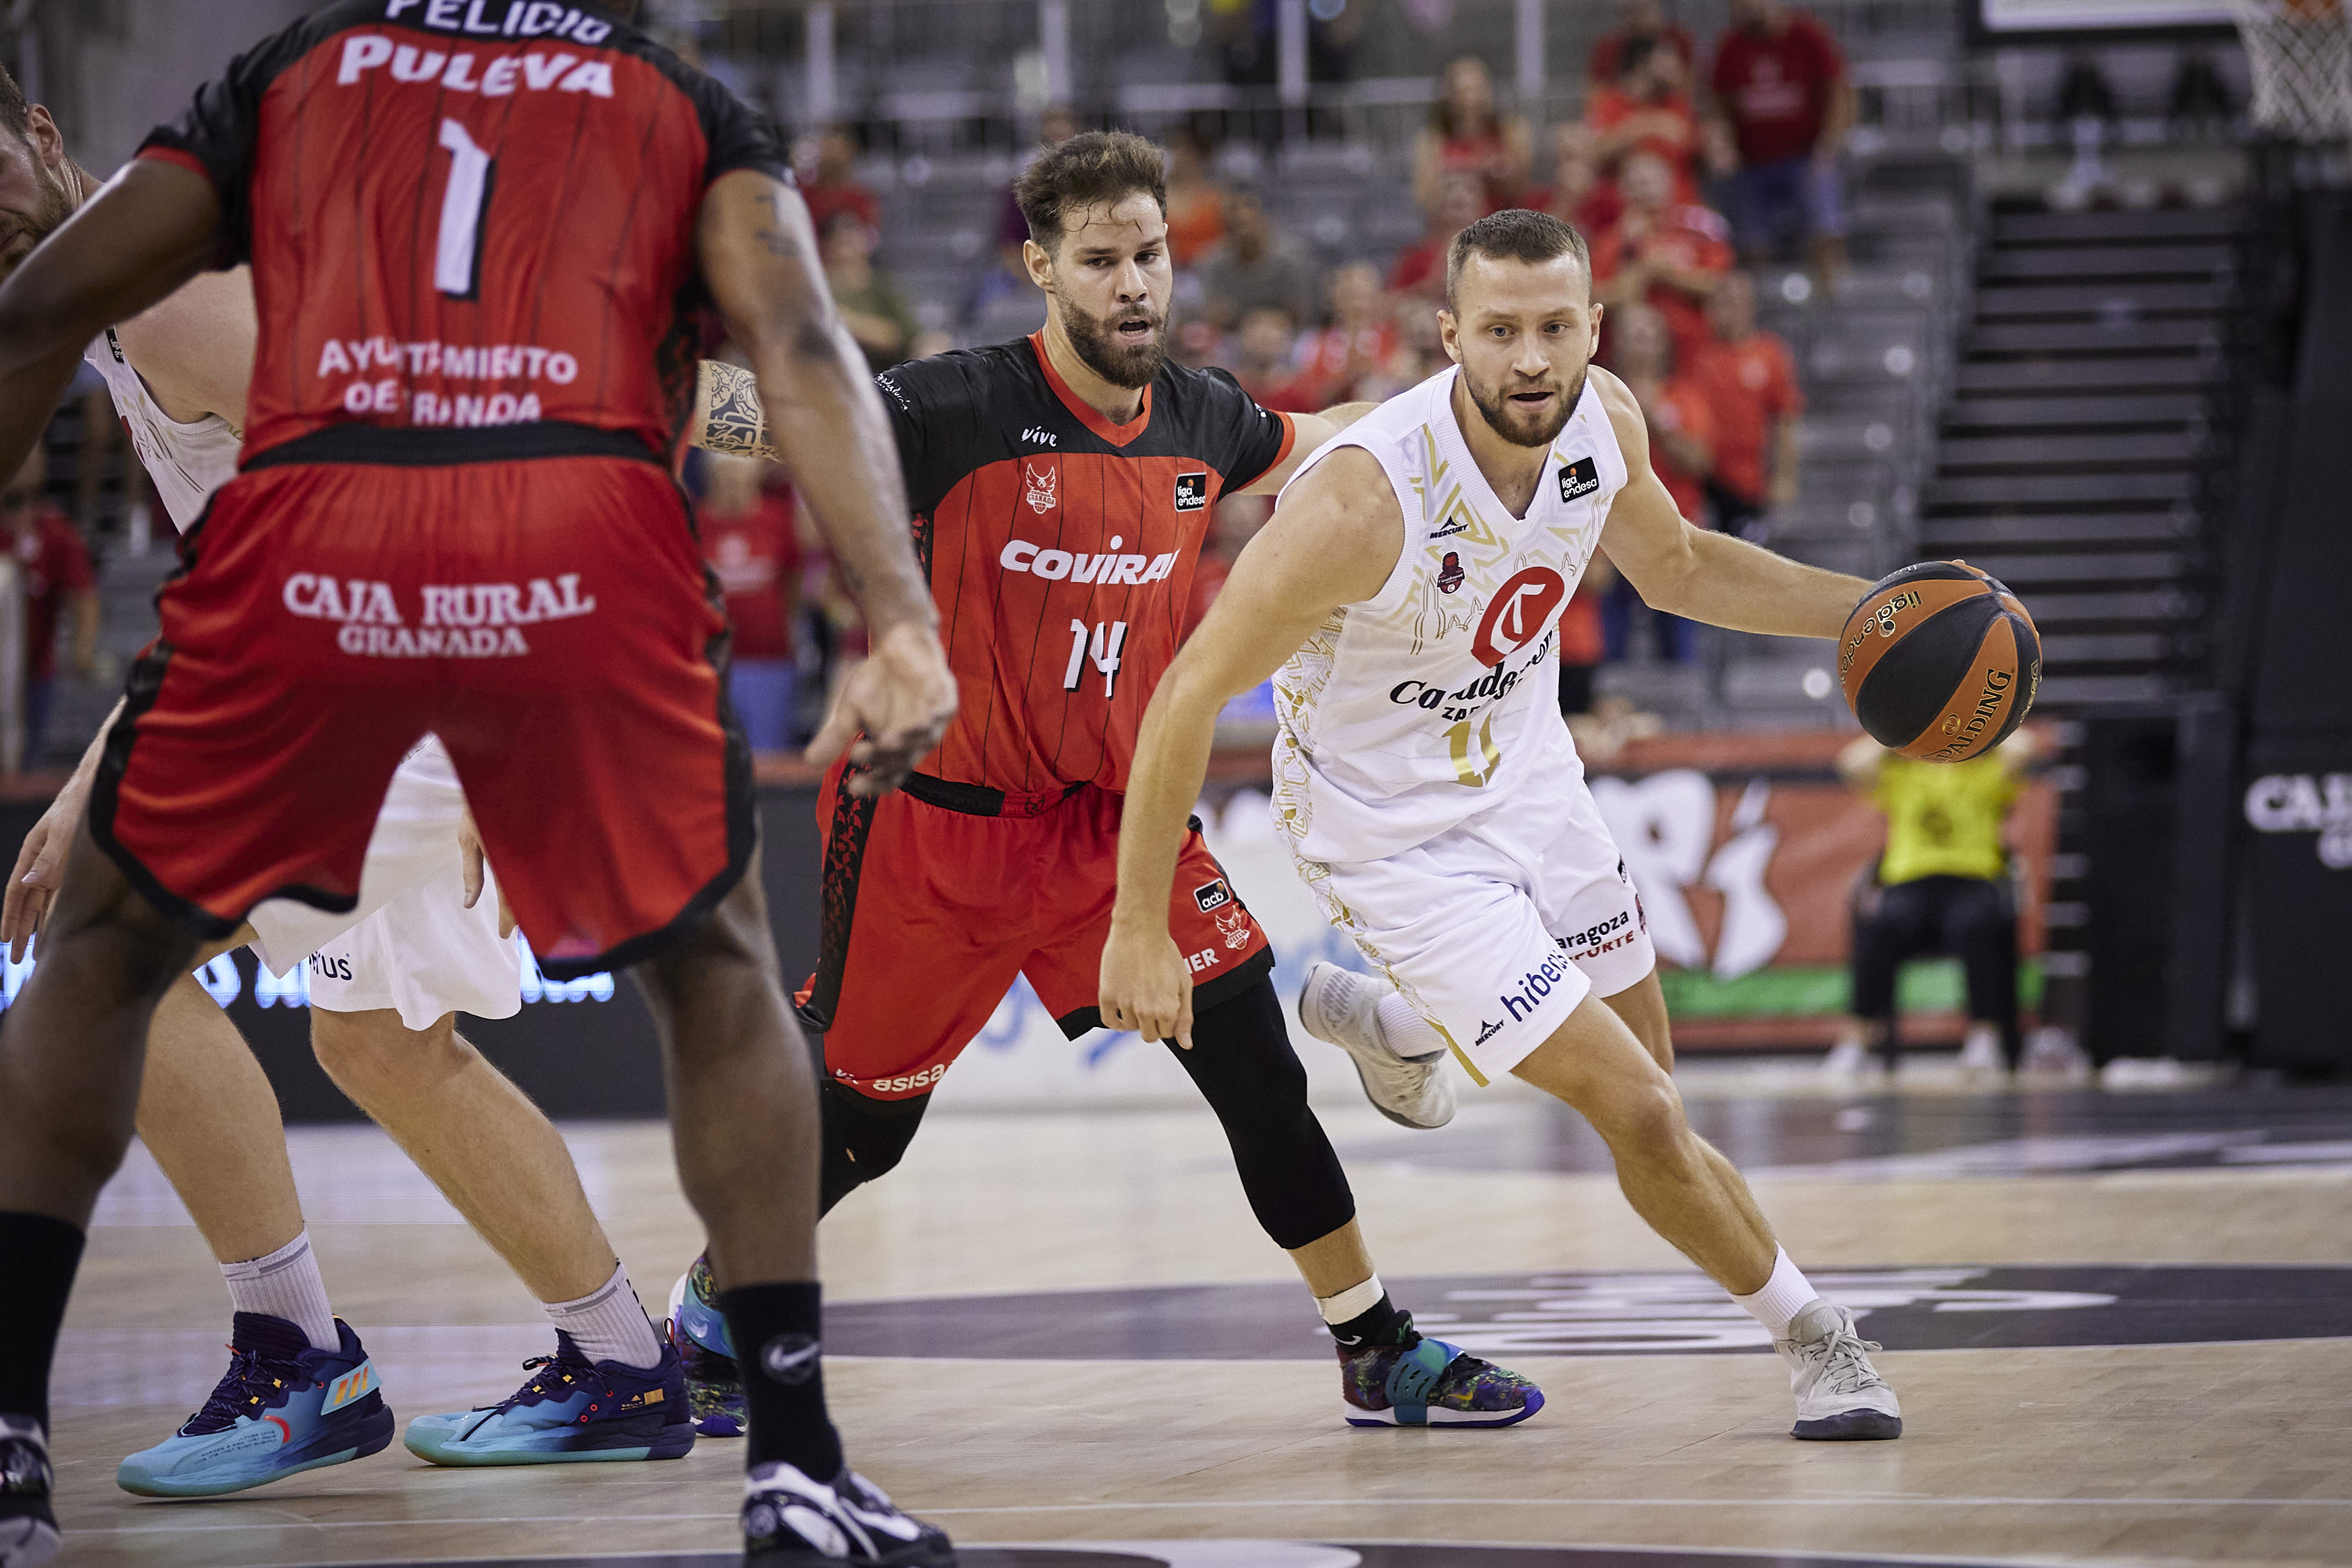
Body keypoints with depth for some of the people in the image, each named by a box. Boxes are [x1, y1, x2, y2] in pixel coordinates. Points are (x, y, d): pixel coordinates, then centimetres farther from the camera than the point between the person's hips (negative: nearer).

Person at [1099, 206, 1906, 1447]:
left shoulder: (1603, 421, -15)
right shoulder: (1362, 501, -35)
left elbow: (1672, 566, 8)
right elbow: (1190, 695, -26)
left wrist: (1865, 612, -3)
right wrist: (1139, 928, -23)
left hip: (1526, 776, 7)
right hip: (1395, 833, -7)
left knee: (1641, 1056, 23)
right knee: (1639, 1114, -9)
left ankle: (1378, 1018, 48)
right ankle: (1812, 1338, 15)